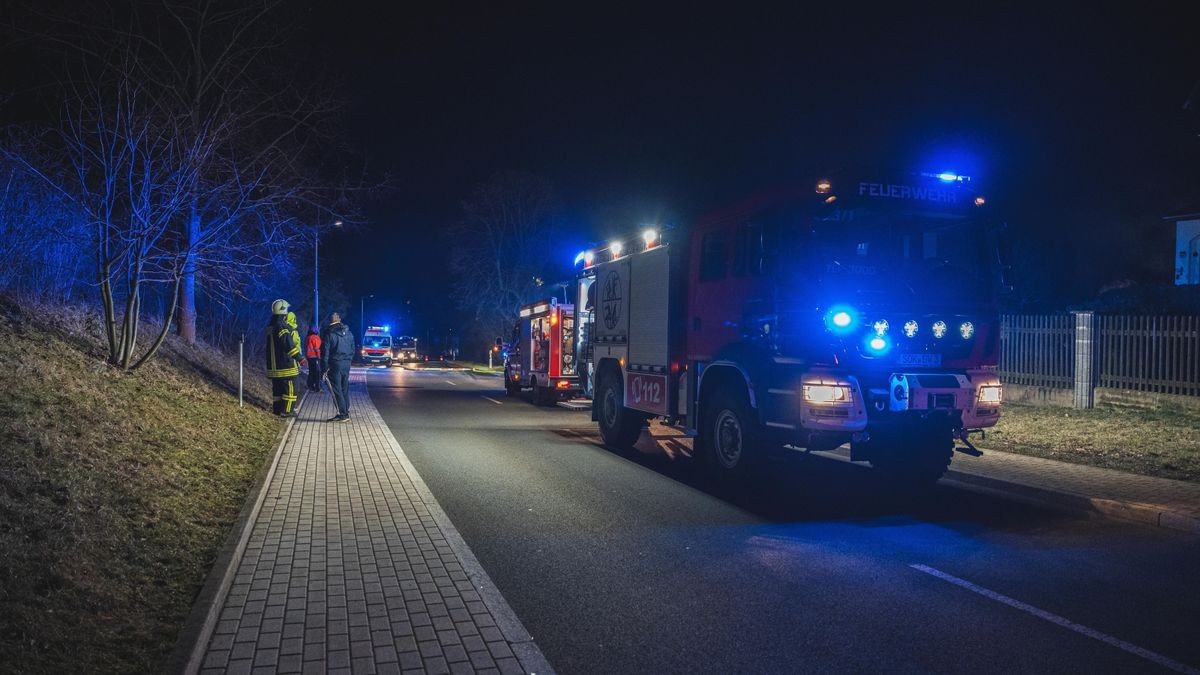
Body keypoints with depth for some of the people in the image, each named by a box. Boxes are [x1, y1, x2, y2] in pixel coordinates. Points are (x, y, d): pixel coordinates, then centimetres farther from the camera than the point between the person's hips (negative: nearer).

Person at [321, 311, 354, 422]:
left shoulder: (329, 333, -9)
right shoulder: (348, 333, 8)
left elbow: (325, 351, -8)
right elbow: (353, 349, 12)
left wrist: (325, 367, -4)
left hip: (335, 364, -5)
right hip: (346, 364, 6)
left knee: (336, 390, -2)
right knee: (345, 389, 12)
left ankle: (343, 414, -6)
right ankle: (346, 413, 14)